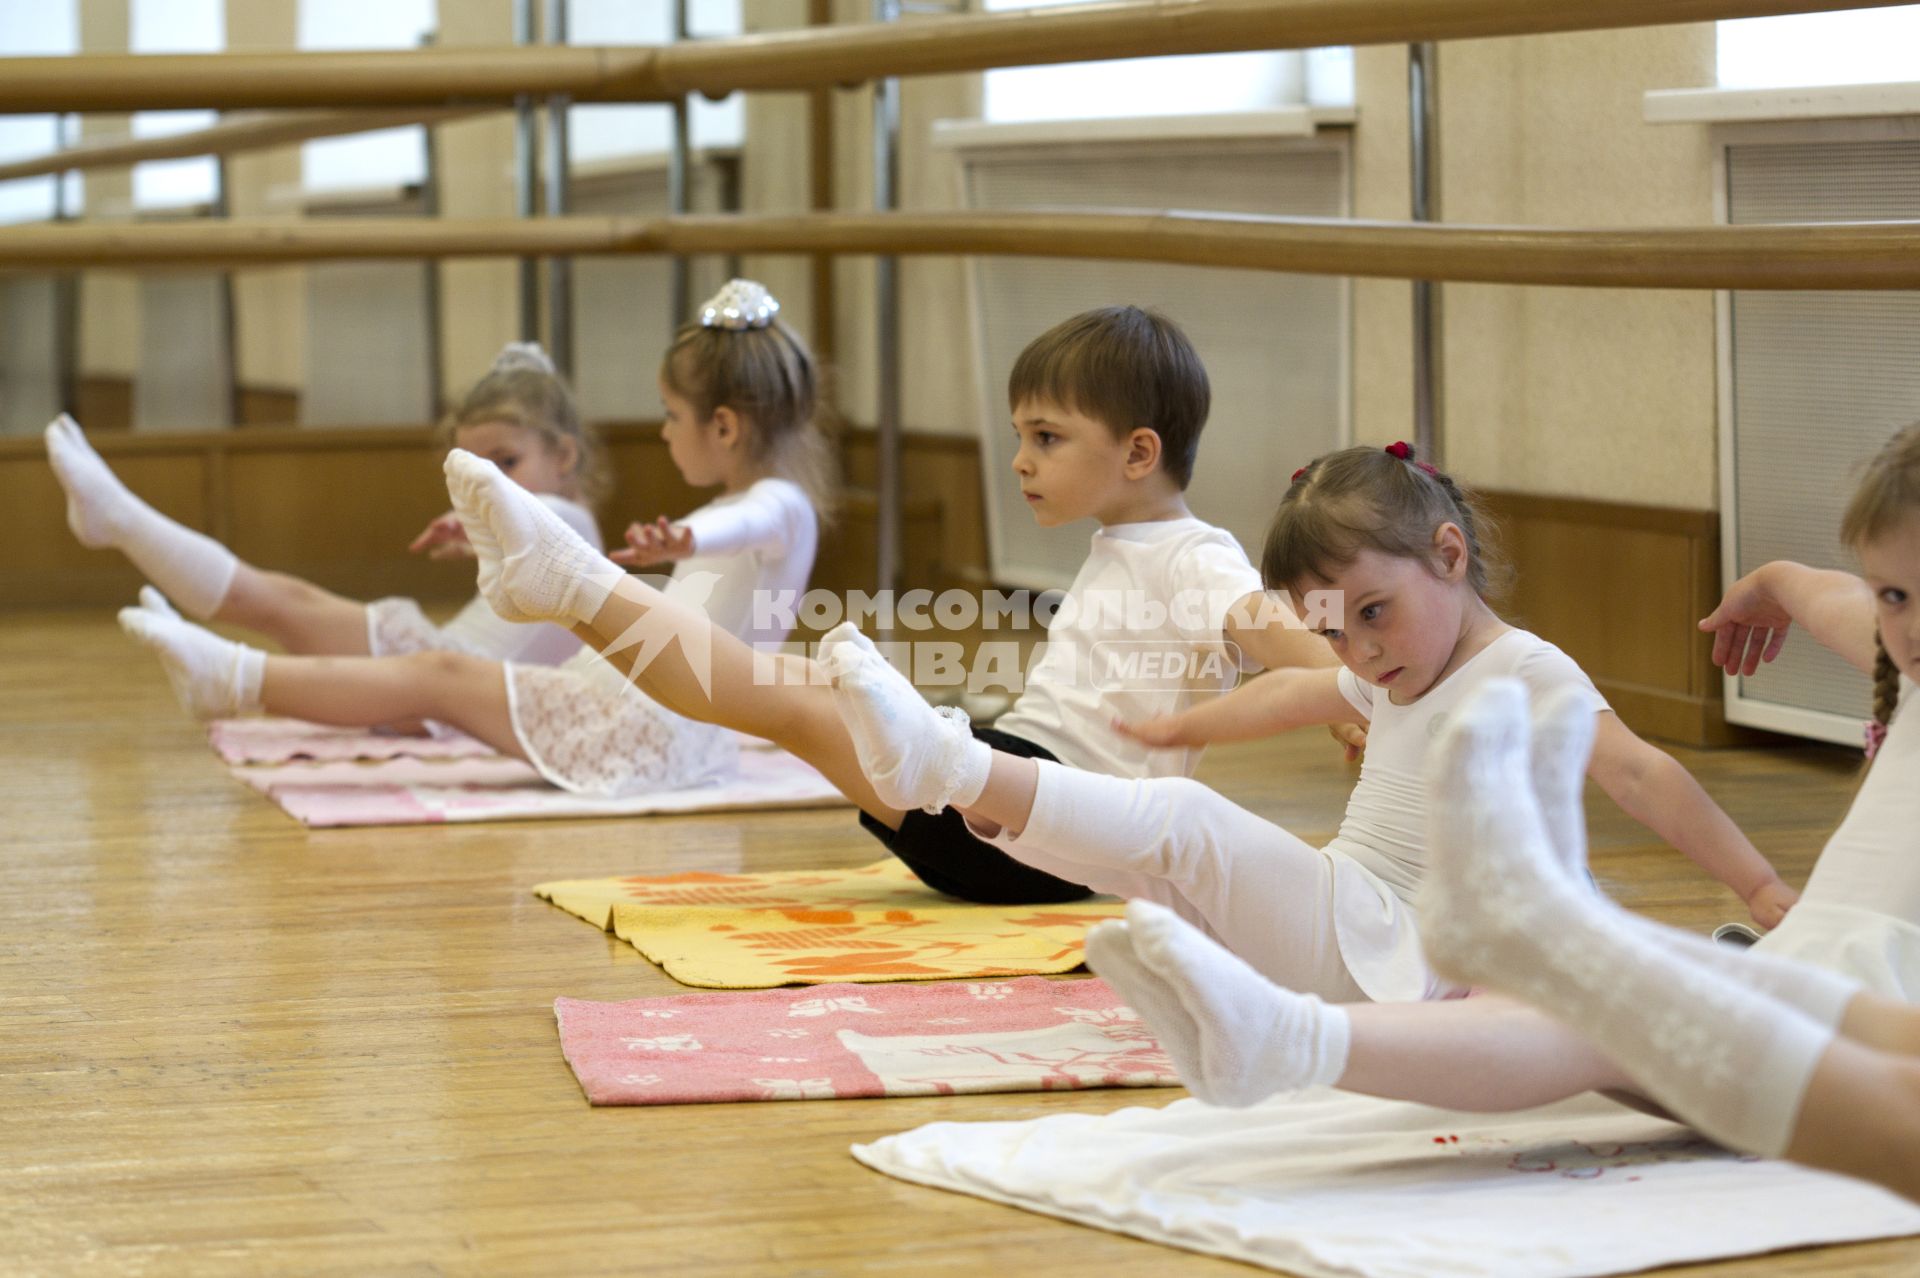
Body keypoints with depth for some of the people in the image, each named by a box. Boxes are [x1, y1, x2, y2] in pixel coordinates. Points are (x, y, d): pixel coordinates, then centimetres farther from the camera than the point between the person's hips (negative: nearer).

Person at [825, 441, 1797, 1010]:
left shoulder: (1525, 674, -9)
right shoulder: (1391, 681, 20)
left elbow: (1640, 775, -19)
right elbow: (1288, 696, 40)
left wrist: (1763, 892, -27)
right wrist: (1179, 728, 53)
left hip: (1390, 954, -8)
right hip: (1333, 927, 8)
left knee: (1181, 824, -24)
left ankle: (951, 770, -32)